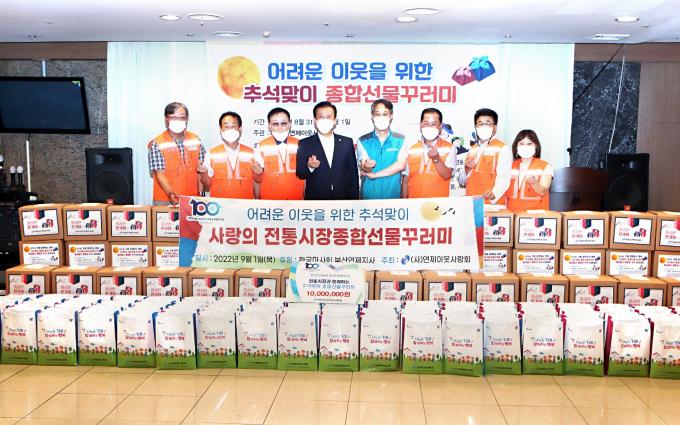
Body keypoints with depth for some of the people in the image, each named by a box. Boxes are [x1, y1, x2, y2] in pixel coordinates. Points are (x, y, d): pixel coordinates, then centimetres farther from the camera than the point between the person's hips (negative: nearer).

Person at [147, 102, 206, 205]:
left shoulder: (196, 140, 7)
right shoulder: (157, 144, -4)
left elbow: (200, 170, 9)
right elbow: (159, 174, -9)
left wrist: (201, 196, 0)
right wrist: (170, 193, -25)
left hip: (192, 200, 3)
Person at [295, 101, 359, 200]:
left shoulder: (347, 142, 6)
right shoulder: (305, 144, 1)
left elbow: (353, 174, 7)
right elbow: (300, 174, -1)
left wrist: (354, 199, 2)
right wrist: (310, 167, -21)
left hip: (342, 197, 2)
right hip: (315, 199, -1)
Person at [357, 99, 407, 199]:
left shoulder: (400, 140, 2)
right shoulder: (363, 141, 0)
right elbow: (363, 169, -9)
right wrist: (366, 167, -32)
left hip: (394, 195, 1)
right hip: (369, 196, 0)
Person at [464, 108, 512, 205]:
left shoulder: (503, 148, -4)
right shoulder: (472, 150, 14)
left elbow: (503, 177, -17)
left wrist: (494, 193, -34)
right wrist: (467, 169, -1)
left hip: (493, 203, -5)